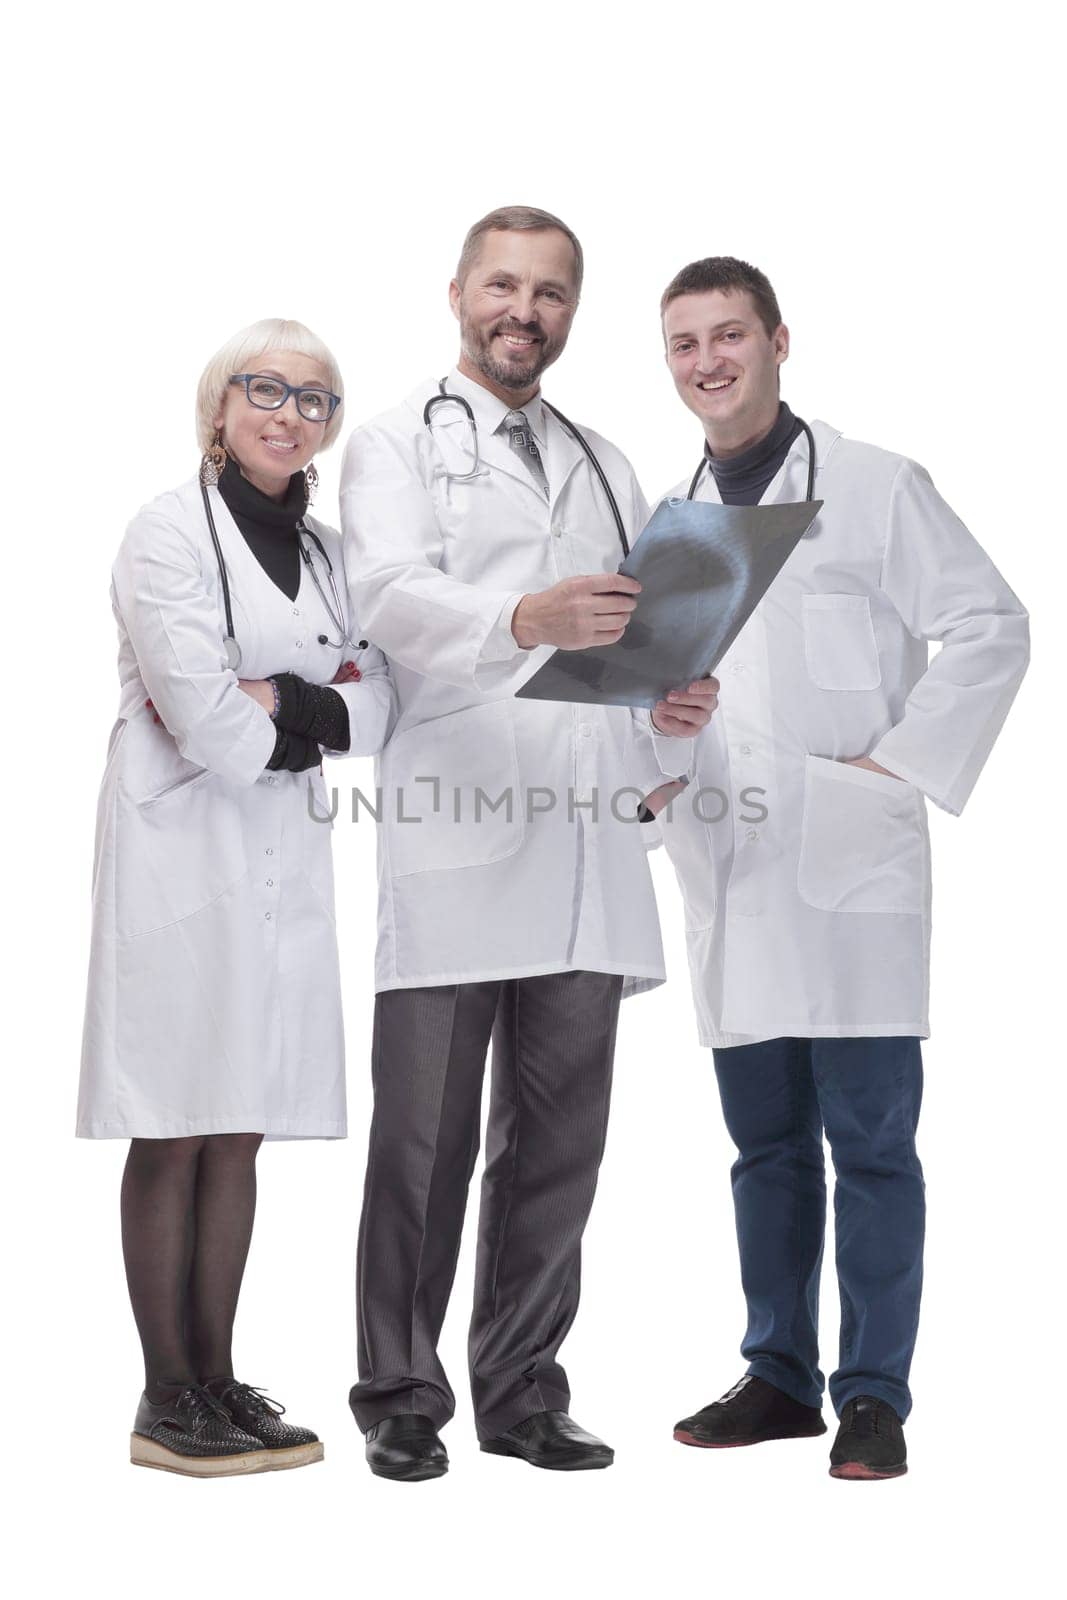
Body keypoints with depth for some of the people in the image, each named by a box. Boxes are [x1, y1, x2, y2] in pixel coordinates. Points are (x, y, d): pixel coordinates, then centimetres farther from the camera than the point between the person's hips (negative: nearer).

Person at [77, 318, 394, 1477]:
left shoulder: (326, 552, 16)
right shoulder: (172, 531, -5)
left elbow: (373, 713, 6)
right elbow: (200, 715, -15)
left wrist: (275, 704, -10)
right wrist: (314, 715, 0)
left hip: (285, 855, 7)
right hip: (185, 848, -6)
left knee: (241, 1129, 8)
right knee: (174, 1135, -3)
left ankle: (218, 1380, 15)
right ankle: (168, 1403, 2)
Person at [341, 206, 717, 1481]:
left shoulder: (607, 467, 25)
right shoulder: (397, 444, 8)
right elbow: (392, 600, -11)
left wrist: (676, 706, -2)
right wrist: (525, 619, -31)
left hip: (585, 839, 5)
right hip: (450, 839, -5)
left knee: (558, 1136, 7)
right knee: (425, 1137, -2)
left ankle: (523, 1394, 16)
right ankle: (400, 1400, 9)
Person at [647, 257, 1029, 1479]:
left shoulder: (873, 488, 0)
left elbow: (989, 628, -3)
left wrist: (899, 765, -9)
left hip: (849, 867, -5)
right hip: (728, 873, 5)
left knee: (869, 1141, -4)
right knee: (766, 1142, 11)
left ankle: (874, 1397, 4)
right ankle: (780, 1376, 20)